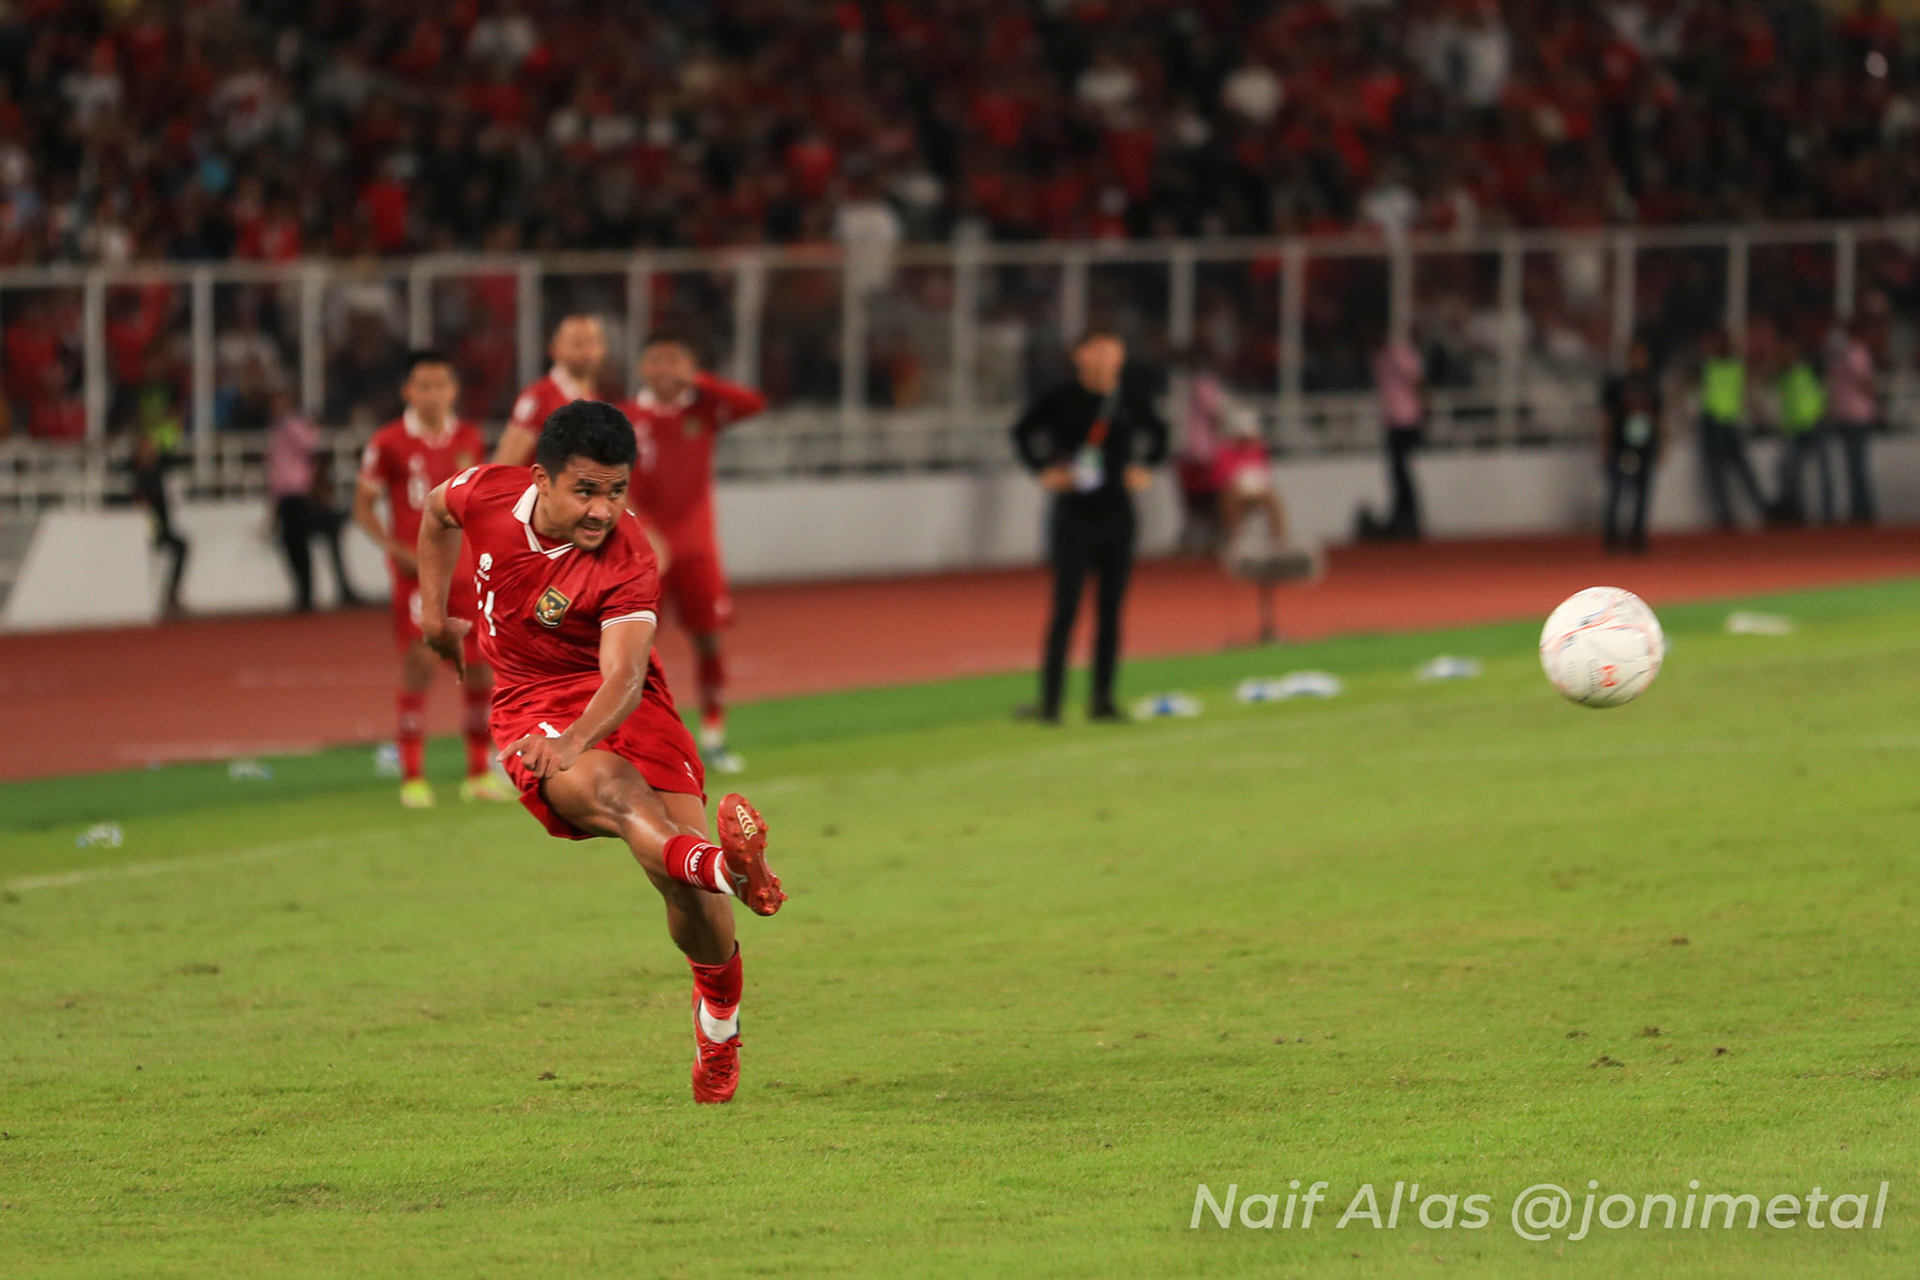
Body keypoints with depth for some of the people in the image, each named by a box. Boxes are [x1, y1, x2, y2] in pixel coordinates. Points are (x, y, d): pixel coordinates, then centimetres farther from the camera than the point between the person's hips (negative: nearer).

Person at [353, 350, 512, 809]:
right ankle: (412, 776, -5)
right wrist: (397, 550, -13)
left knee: (479, 667, 4)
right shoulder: (388, 443, -5)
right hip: (416, 569, -4)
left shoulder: (469, 439, 8)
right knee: (419, 664, -11)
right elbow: (363, 506, -1)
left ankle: (479, 772, 17)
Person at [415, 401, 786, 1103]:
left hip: (620, 706, -1)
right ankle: (729, 869, -67)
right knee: (607, 786, -36)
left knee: (689, 889, -15)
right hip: (531, 711, 1)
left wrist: (576, 739, -51)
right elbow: (437, 512, 17)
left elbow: (624, 676, -32)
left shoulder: (628, 562, -20)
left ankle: (718, 1031, 14)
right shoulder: (487, 494, -10)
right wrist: (434, 615, 21)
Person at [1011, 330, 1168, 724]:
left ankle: (1103, 699, 12)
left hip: (1117, 514, 4)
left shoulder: (1130, 402, 3)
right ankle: (1050, 702, -3)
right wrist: (1045, 470, -7)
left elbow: (1156, 433, 21)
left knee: (1111, 610, 6)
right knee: (1066, 609, -5)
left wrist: (1144, 467, 8)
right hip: (1074, 515, -4)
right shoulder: (1062, 399, -8)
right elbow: (1023, 433, 2)